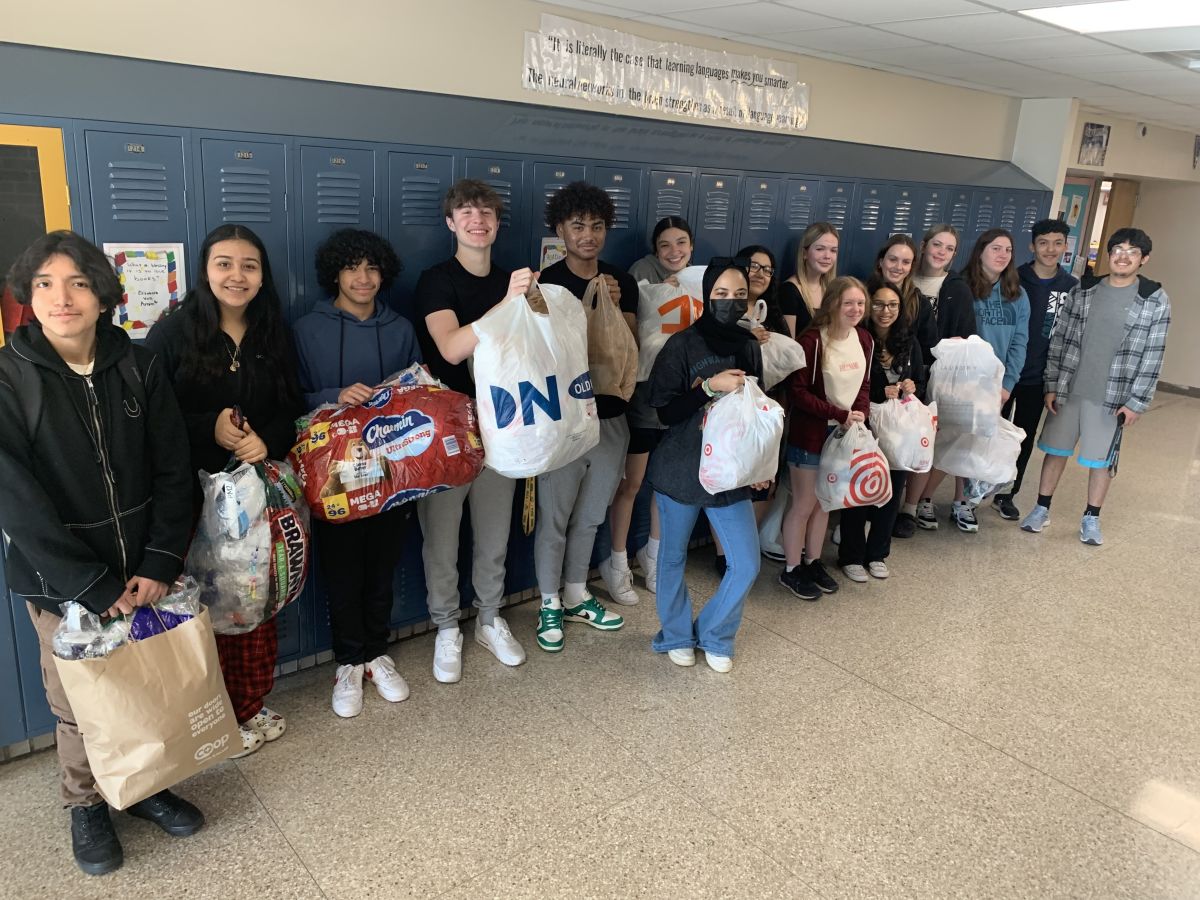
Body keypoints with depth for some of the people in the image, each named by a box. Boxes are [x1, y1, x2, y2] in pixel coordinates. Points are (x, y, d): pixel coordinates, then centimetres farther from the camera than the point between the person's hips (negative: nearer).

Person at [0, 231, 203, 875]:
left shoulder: (137, 368, -3)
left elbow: (172, 471, -2)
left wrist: (160, 564, -10)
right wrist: (96, 589, -16)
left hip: (141, 568, 3)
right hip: (59, 580, -2)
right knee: (77, 700, 10)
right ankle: (85, 804, 36)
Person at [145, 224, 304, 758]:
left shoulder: (274, 334, 8)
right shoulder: (173, 332, -5)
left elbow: (293, 410, 8)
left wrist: (268, 440, -11)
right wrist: (209, 429, -19)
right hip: (197, 494, -3)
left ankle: (251, 704, 28)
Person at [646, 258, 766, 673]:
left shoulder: (749, 345, 4)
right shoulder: (682, 344, -10)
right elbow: (663, 410, -14)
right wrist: (711, 386, -23)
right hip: (681, 470, -3)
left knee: (746, 565, 2)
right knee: (673, 556, 13)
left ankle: (714, 636, 26)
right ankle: (675, 635, 35)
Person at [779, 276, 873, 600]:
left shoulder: (864, 339, 2)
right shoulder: (812, 340, -18)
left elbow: (864, 384, 11)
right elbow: (798, 391, -19)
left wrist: (859, 415, -8)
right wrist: (840, 415, -22)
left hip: (845, 434, 6)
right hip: (810, 434, -6)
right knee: (804, 504, 4)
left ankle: (813, 562, 32)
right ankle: (791, 570, 20)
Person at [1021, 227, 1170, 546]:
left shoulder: (1155, 300, -5)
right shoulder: (1082, 291, 1)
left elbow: (1152, 355, -5)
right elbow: (1059, 340, 3)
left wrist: (1137, 402, -8)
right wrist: (1052, 385, -1)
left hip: (1113, 397, -2)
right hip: (1068, 389, 2)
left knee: (1101, 458, 9)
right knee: (1056, 449, 11)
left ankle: (1091, 518, 25)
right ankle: (1041, 509, 25)